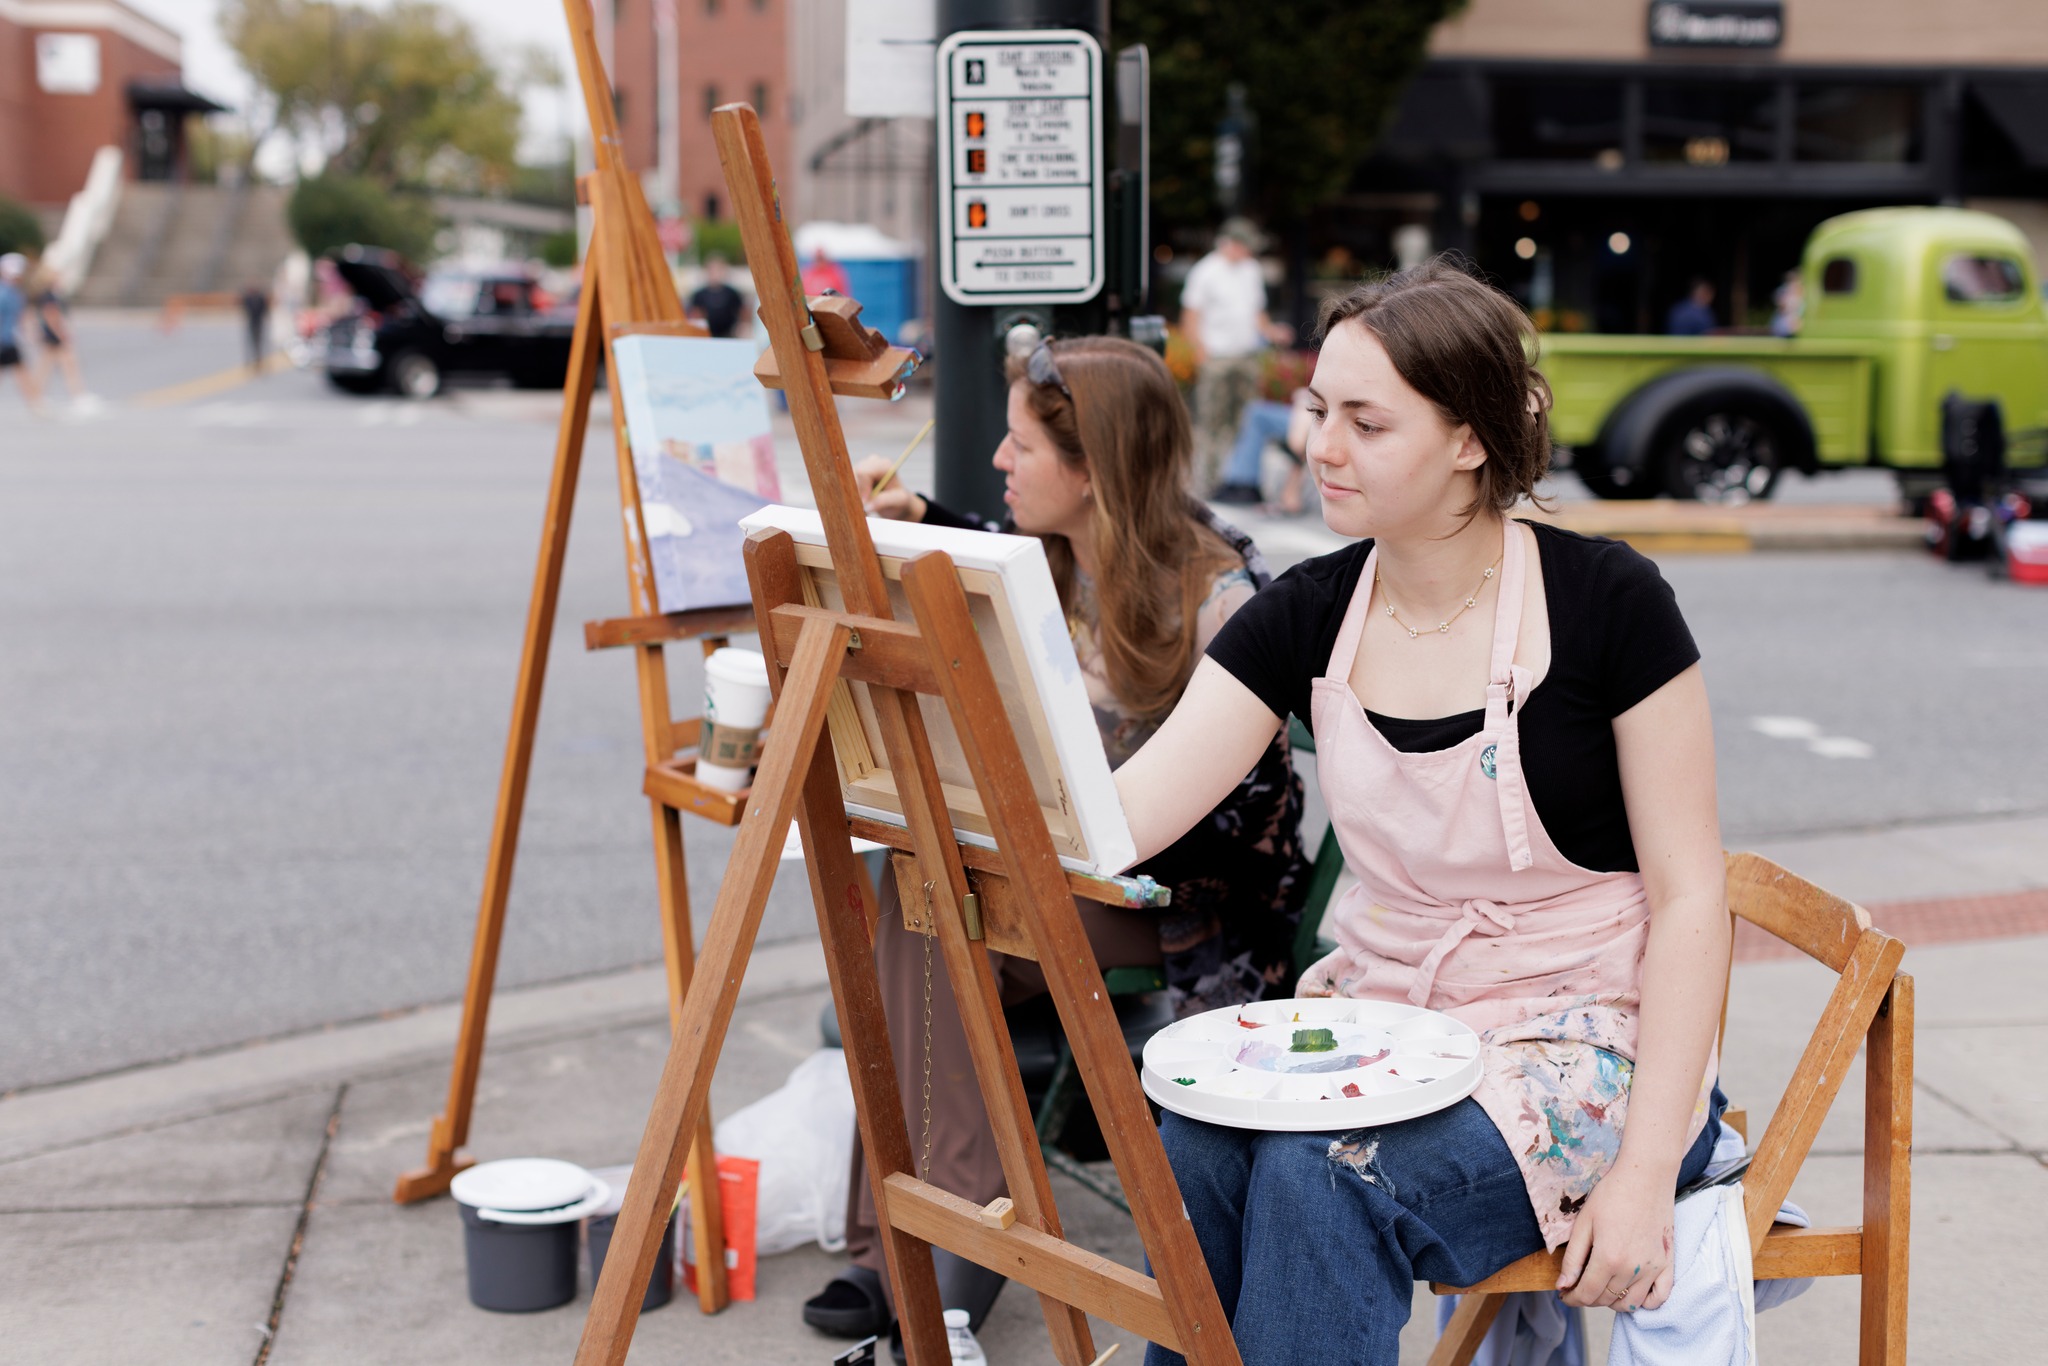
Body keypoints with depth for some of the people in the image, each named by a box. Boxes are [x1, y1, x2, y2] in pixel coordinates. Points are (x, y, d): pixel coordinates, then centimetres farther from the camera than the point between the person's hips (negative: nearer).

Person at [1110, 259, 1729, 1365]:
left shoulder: (1605, 603, -11)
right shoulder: (1307, 615, 0)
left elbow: (1689, 896, -9)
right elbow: (1115, 816, -9)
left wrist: (1644, 1173, -16)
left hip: (1578, 1048, -4)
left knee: (1323, 1178, -30)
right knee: (1193, 1147, -27)